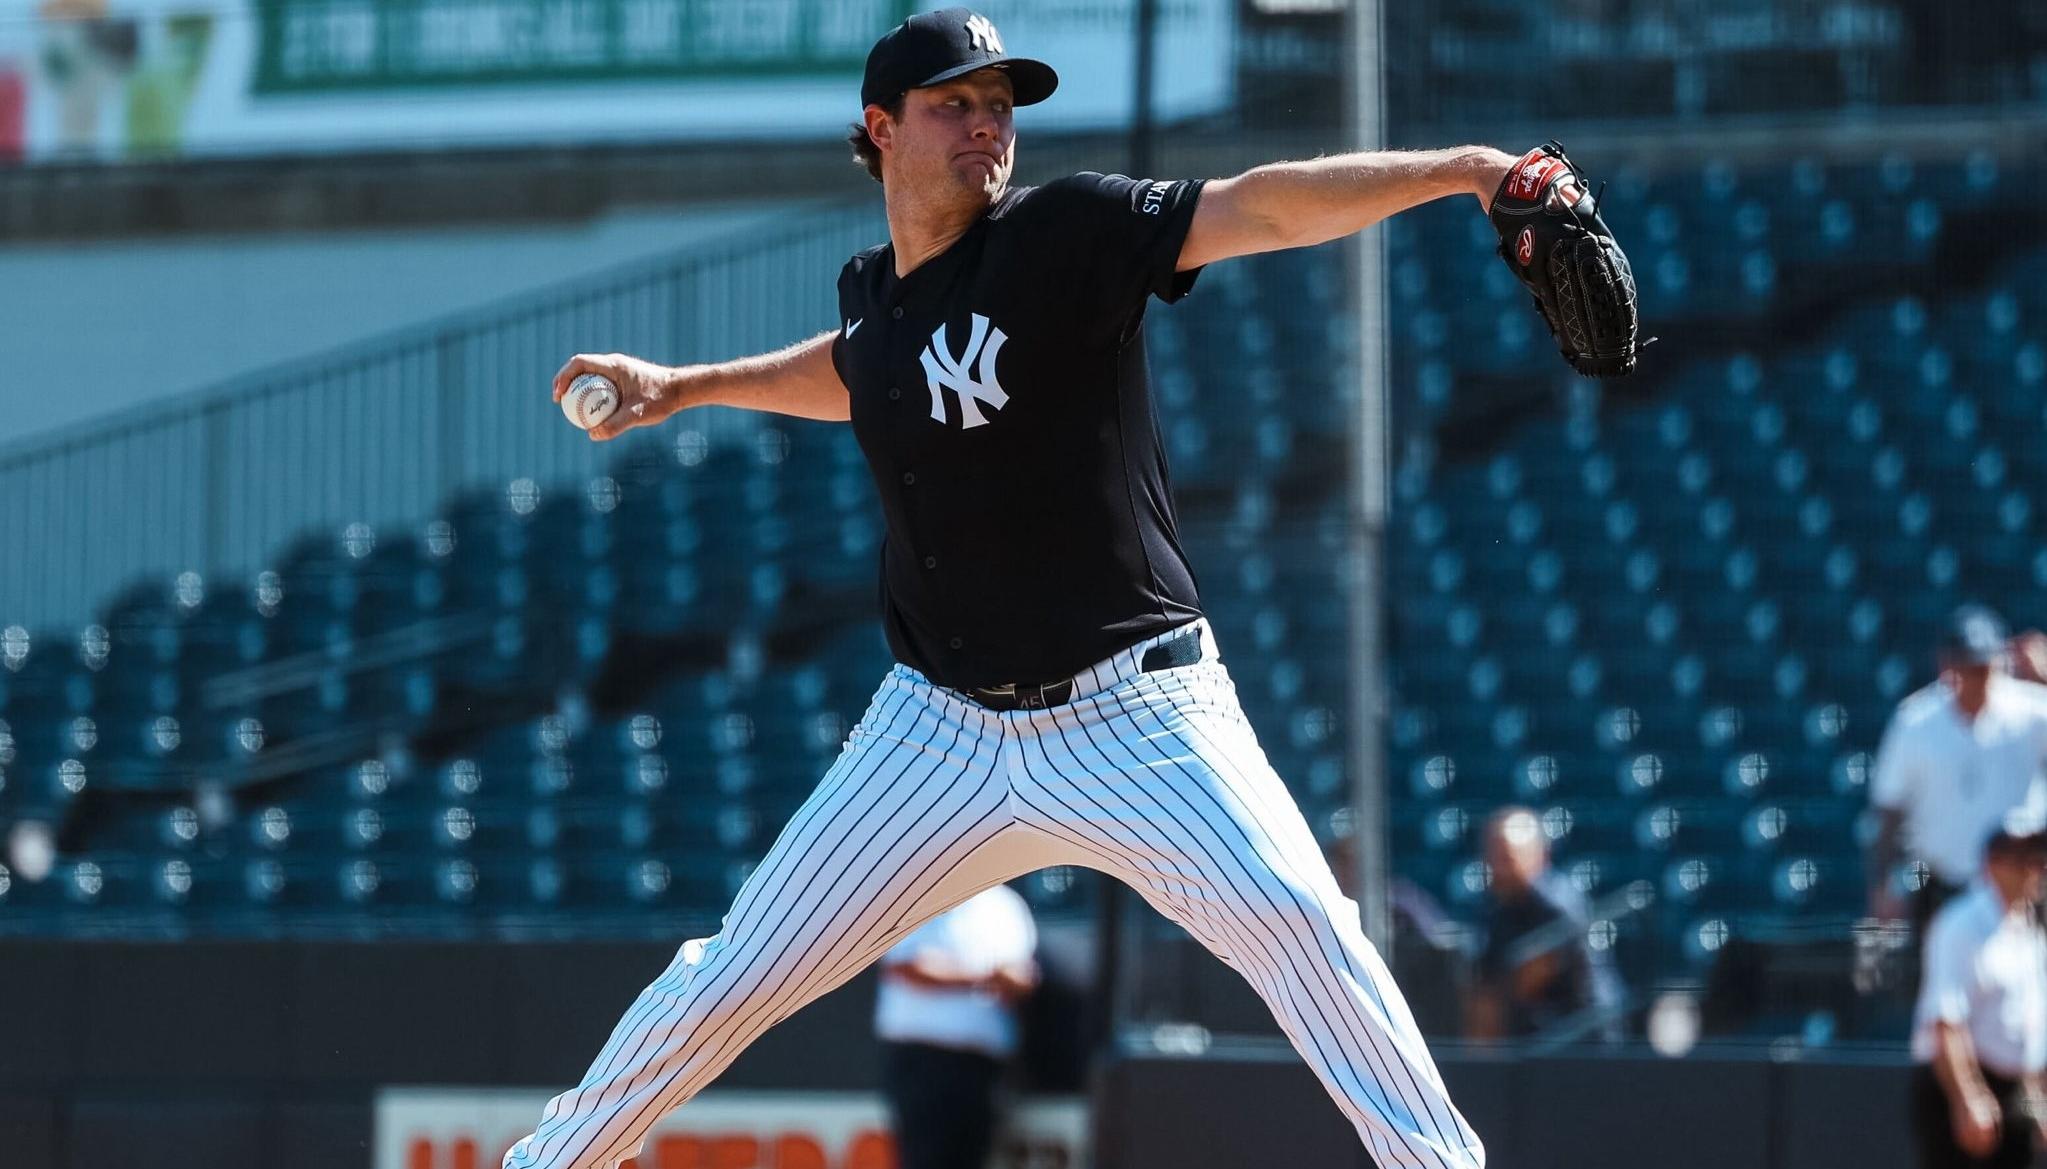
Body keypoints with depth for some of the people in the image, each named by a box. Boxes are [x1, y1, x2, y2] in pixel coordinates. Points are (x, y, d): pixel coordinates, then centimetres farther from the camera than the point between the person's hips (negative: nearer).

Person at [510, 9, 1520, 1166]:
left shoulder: (1065, 234, -11)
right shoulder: (874, 292, 5)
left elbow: (1261, 209, -25)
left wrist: (1462, 169, -38)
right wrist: (684, 386, 29)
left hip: (1136, 719, -4)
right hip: (943, 728, 4)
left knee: (1295, 919, -26)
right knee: (728, 982, 6)